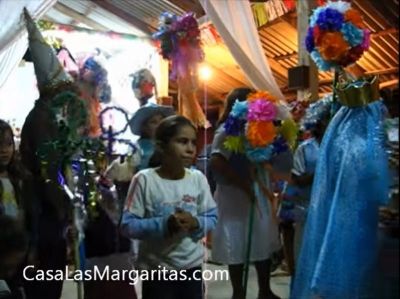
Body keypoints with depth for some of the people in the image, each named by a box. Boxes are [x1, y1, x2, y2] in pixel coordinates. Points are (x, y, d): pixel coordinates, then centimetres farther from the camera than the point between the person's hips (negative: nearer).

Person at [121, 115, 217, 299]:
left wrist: (195, 223, -21)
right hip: (157, 269, -3)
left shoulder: (198, 179, -5)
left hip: (192, 266, 4)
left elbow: (212, 218, 1)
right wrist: (164, 225, -28)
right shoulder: (145, 179, -15)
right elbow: (128, 225, -16)